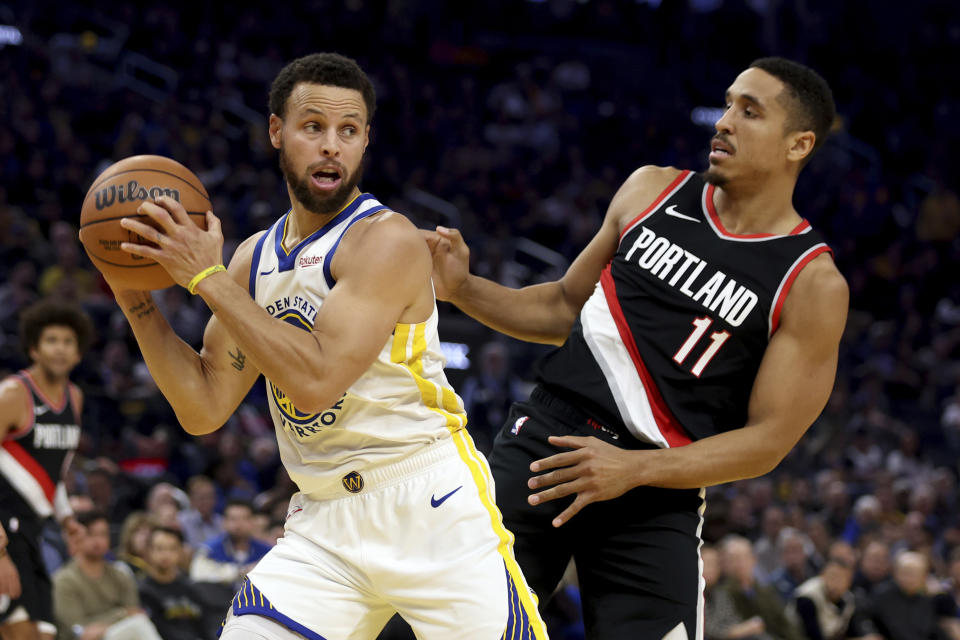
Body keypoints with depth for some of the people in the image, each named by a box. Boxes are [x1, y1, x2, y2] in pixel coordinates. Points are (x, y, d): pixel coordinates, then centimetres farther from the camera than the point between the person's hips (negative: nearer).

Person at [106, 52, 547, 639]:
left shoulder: (388, 240, -12)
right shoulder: (256, 257, 10)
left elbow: (315, 381, -23)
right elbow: (204, 410, 10)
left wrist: (208, 279, -18)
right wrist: (135, 297, 0)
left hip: (430, 508, -6)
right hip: (326, 523, 6)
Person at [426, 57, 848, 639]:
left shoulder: (813, 284, -5)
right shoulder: (653, 190, 7)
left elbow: (768, 440, -8)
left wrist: (634, 470, -19)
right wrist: (464, 289, 3)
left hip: (658, 490, -3)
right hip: (548, 432, 3)